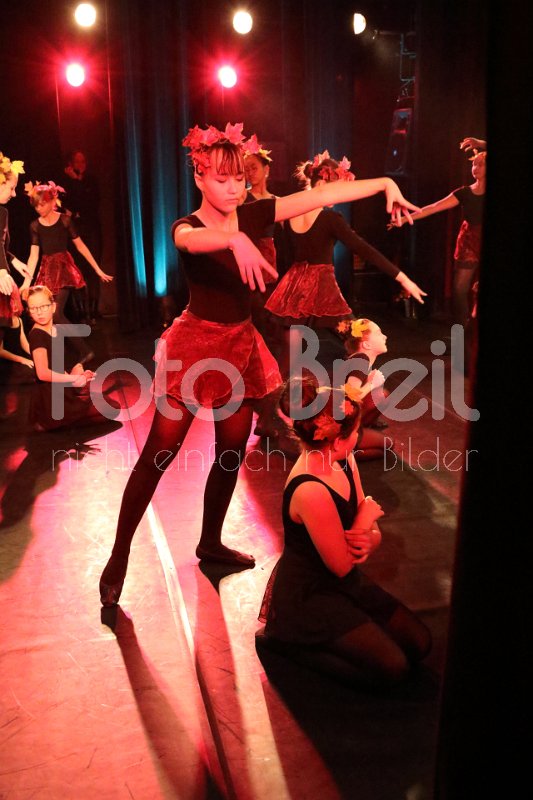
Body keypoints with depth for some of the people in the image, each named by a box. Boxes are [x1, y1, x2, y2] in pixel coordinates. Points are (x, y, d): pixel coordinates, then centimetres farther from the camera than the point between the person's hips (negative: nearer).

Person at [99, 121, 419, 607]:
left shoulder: (252, 216, 0)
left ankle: (211, 543, 32)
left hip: (241, 346, 5)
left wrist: (385, 183, -9)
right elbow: (193, 239, -37)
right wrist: (236, 240, -58)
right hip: (195, 344, -5)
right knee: (159, 454, -4)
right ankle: (120, 554, 9)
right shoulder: (186, 228, -11)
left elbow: (320, 195, -5)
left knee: (232, 453, 11)